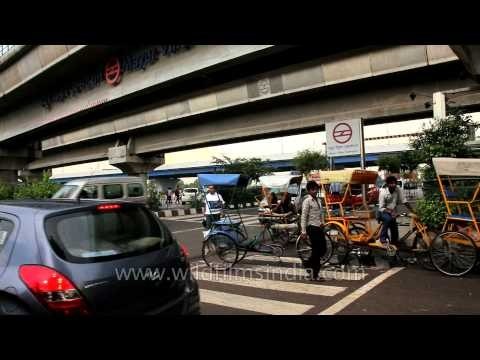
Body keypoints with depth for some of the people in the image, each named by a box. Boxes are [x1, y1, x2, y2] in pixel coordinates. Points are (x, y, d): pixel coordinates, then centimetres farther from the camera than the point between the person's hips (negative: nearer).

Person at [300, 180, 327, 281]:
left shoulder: (318, 200, 13)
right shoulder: (307, 201, -11)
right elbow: (304, 217, -14)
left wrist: (322, 222, 5)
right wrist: (303, 231, -16)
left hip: (319, 227, 8)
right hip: (312, 228, -8)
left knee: (323, 249, 9)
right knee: (316, 251, -4)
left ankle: (308, 264, 27)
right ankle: (314, 275, 7)